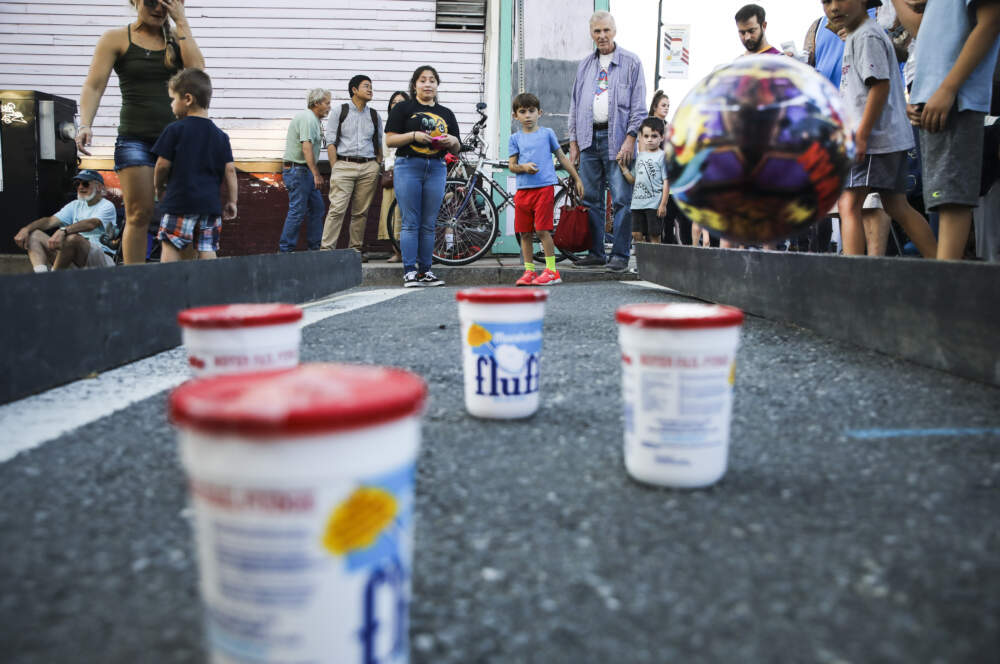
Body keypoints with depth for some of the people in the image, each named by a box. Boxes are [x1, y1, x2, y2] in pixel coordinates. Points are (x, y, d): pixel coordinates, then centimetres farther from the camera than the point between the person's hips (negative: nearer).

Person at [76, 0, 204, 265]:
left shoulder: (176, 37, 13)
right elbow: (94, 86, 0)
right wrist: (85, 124, -16)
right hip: (135, 138, -2)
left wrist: (181, 22, -3)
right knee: (139, 215, -6)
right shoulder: (116, 39, 7)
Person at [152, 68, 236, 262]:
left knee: (170, 246, 2)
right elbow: (229, 170, 5)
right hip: (211, 203, 4)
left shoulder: (175, 130, -4)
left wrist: (159, 187, 14)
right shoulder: (220, 135, 8)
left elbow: (163, 165, -4)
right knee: (207, 250, 3)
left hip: (180, 202, -4)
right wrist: (231, 201, 11)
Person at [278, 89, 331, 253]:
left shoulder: (313, 119, 18)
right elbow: (306, 147, -25)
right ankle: (285, 249, -2)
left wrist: (316, 173, 20)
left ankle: (315, 247, 16)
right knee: (297, 211, -8)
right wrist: (316, 174, -28)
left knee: (316, 208, 11)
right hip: (297, 170, -10)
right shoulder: (308, 118, -15)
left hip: (304, 171, 10)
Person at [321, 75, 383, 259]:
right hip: (344, 165, -3)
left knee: (361, 212, 3)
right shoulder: (339, 112, 7)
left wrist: (377, 167, 8)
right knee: (337, 209, -12)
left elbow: (378, 144, 19)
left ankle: (357, 249, 10)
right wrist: (334, 168, -5)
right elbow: (331, 142, 3)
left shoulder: (374, 115, 17)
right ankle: (326, 248, -13)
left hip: (368, 167, 3)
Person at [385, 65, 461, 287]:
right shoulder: (403, 108, 7)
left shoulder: (446, 114, 18)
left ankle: (425, 270, 10)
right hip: (408, 167, -3)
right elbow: (390, 140, -1)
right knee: (411, 223, -6)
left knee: (429, 225, 5)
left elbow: (456, 149, 19)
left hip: (436, 169, 4)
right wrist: (414, 135, -14)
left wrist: (452, 140, -4)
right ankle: (409, 271, -3)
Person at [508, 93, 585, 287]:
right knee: (524, 233, 4)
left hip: (544, 187, -3)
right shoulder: (515, 138, 13)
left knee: (542, 230, -11)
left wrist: (577, 179, 11)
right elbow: (511, 165, 7)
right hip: (523, 189, 3)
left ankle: (551, 271, -5)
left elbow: (562, 157, 13)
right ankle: (529, 271, 13)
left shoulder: (547, 133, 9)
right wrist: (523, 167, -15)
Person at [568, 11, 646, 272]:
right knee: (591, 199, 5)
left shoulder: (631, 62, 5)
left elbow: (639, 105, -1)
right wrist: (573, 141, 12)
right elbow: (575, 105, 19)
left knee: (621, 200, -6)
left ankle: (620, 255, -1)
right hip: (589, 138, 5)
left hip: (617, 138, -5)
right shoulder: (585, 65, 19)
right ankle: (596, 252, 13)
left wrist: (630, 138, -11)